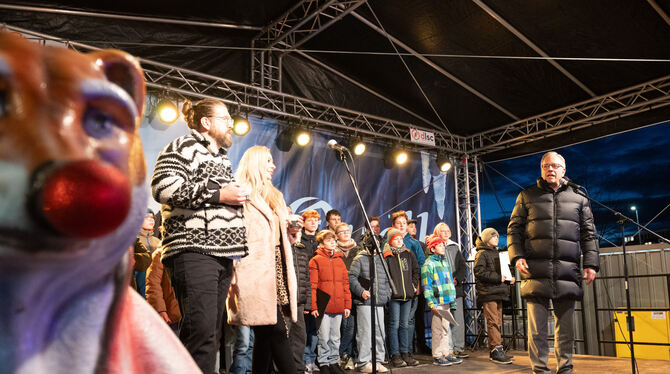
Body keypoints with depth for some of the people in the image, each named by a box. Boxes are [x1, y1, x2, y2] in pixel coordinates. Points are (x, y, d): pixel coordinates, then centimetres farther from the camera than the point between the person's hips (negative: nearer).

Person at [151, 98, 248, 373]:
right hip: (193, 251, -9)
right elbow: (163, 187, -18)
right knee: (201, 330, -15)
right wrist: (218, 195, -15)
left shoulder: (222, 158, 26)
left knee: (211, 330, 10)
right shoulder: (184, 147, -2)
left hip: (221, 254, 9)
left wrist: (238, 197, 16)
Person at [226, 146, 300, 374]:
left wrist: (291, 232, 9)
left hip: (277, 272, 8)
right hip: (256, 274, -8)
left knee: (266, 335, 6)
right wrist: (234, 278, -18)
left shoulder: (274, 197, 26)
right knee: (276, 331, -12)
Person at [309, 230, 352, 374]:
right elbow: (312, 285, -6)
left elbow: (345, 284, 15)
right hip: (323, 306, -5)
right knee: (324, 337, 0)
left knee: (335, 337, 12)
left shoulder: (340, 260, 15)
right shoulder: (315, 261, -2)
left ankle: (334, 362, 23)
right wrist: (313, 306, -12)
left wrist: (347, 304, 9)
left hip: (338, 307, 5)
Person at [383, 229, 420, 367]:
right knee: (394, 325, -2)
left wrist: (414, 286, 7)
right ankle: (395, 355, 4)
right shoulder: (386, 257, -2)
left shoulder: (409, 255, 13)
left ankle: (405, 353, 18)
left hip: (408, 295, 5)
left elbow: (416, 271, 17)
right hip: (393, 296, -5)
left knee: (405, 325, 11)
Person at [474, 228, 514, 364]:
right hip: (488, 292, -9)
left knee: (498, 322, 9)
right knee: (493, 321, -11)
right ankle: (496, 350, -11)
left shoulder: (496, 253, 23)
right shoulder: (482, 253, -4)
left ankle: (494, 350, 15)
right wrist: (498, 278, -19)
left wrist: (508, 278, 10)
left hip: (498, 292, 9)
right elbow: (479, 272, -16)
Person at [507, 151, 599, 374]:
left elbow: (588, 234, 15)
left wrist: (591, 263, 4)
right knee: (537, 328, -2)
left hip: (567, 272, 2)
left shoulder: (578, 198, 17)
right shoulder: (527, 196, 13)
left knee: (565, 328, 6)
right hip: (536, 271, -1)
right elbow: (514, 229, 10)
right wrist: (517, 256, -4)